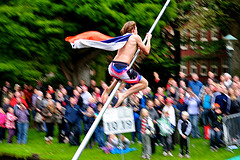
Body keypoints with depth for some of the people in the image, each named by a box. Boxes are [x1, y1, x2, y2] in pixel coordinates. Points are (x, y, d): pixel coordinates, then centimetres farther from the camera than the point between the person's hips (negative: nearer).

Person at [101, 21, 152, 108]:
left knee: (120, 76, 44)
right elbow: (146, 51, 12)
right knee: (144, 83, 6)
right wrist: (148, 39, 26)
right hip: (121, 68, -8)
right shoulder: (136, 37, 4)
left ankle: (109, 89, 20)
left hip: (112, 67, 8)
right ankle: (123, 95, -10)